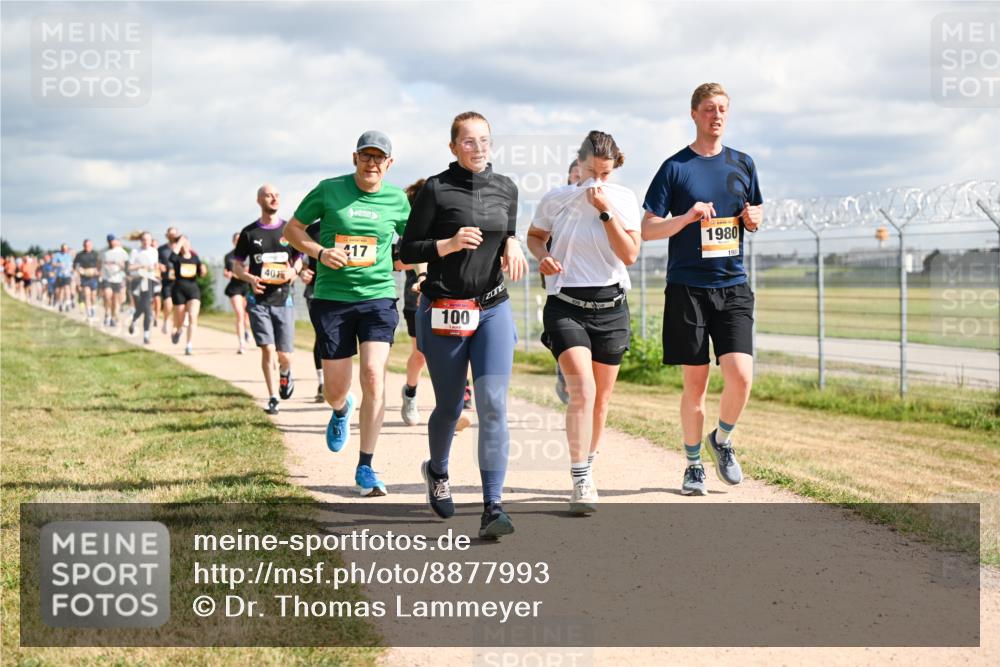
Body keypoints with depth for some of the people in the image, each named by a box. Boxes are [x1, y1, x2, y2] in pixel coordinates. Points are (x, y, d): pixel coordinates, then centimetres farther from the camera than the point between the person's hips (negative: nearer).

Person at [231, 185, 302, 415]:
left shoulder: (289, 230, 6)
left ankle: (285, 373, 38)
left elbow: (299, 260, 15)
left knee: (284, 355, 3)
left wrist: (294, 271, -9)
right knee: (267, 350, -10)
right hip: (259, 301, -1)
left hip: (284, 299, 1)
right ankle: (273, 398, -3)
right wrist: (249, 278, -12)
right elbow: (236, 265, 8)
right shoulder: (249, 232, 4)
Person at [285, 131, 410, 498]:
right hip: (332, 298, 0)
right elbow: (293, 228, 7)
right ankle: (342, 410, 45)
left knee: (374, 375, -16)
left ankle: (365, 468, -6)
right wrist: (320, 252, -10)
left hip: (378, 296, 0)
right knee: (335, 389, 4)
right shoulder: (329, 190, -1)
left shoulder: (397, 199, 4)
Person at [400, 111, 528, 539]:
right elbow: (407, 251, -4)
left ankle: (493, 508, -16)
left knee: (493, 404, -13)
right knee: (450, 407, 10)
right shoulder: (435, 190, -5)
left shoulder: (505, 189, 8)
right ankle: (437, 471, 43)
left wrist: (512, 244, 0)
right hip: (443, 312, -3)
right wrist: (449, 244, -19)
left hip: (493, 308, 3)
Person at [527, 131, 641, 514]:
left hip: (610, 306, 3)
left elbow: (630, 255, -10)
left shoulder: (624, 200, -1)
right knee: (582, 389, -19)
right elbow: (534, 235, 16)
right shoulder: (556, 200, -2)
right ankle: (581, 483, -19)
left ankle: (586, 469, 31)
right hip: (566, 305, -2)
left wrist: (606, 211, -17)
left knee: (601, 397, 11)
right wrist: (543, 257, -6)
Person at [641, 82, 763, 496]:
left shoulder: (742, 164, 11)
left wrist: (754, 218, 0)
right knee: (695, 382, 2)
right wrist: (688, 216, -18)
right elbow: (648, 229, -2)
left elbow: (754, 216, 23)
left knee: (740, 374, -11)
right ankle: (693, 465, 17)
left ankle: (722, 440, 16)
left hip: (733, 286, 2)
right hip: (687, 287, -2)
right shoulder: (675, 167, 0)